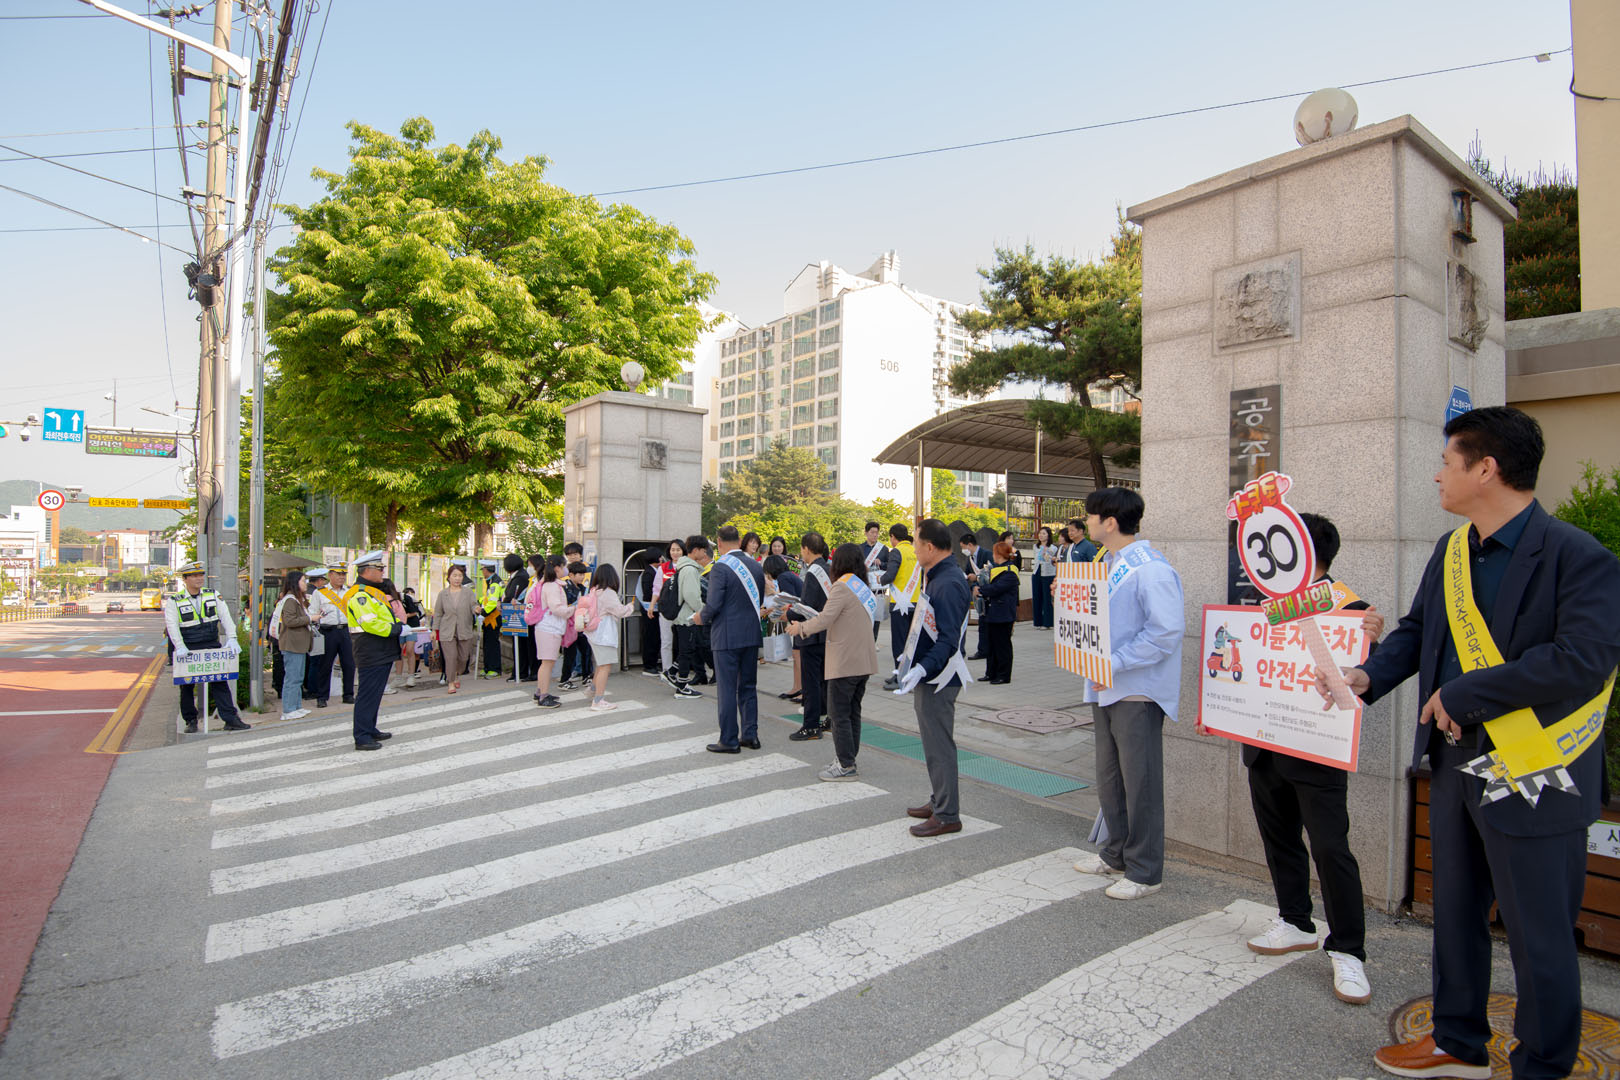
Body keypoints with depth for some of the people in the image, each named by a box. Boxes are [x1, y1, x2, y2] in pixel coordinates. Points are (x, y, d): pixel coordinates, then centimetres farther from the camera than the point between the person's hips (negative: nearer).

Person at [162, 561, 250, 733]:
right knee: (187, 686, 8)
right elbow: (172, 625, -12)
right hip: (187, 650, -1)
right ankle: (191, 720, 23)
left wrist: (232, 639, -12)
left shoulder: (213, 595, 6)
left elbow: (225, 617, 0)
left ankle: (231, 719, -5)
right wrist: (180, 647, -24)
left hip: (212, 646, 1)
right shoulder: (174, 601, -2)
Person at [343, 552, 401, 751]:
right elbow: (371, 624, -25)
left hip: (383, 653, 11)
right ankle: (362, 738, -1)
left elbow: (386, 614, 28)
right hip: (371, 654, -11)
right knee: (367, 695, -6)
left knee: (374, 694, 18)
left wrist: (398, 623, 8)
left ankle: (370, 730, 28)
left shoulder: (374, 591, 18)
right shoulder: (358, 595, -16)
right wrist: (395, 629, -15)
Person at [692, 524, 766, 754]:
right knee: (748, 687, 15)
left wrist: (702, 618, 1)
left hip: (727, 637, -6)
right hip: (752, 634, 7)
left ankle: (729, 740, 7)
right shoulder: (756, 566, 6)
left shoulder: (721, 567, -14)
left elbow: (713, 604, -18)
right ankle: (750, 734, 20)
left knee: (726, 689, 1)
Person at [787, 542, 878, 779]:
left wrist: (800, 627, -3)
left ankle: (845, 766, 2)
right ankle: (848, 757, 23)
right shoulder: (865, 587, 13)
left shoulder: (843, 586, -13)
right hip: (864, 660, 9)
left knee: (839, 713, -1)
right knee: (853, 711, 15)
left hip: (845, 661, -9)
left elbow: (825, 619, -19)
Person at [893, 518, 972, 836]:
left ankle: (947, 816, 9)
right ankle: (938, 801, 32)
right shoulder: (935, 577, 10)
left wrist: (922, 669, -38)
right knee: (933, 741, 19)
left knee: (939, 745, -1)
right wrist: (912, 658, 25)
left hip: (938, 678, -11)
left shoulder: (948, 584, -22)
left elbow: (949, 640, -28)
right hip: (927, 674, 11)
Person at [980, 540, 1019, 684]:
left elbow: (996, 589, -23)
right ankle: (991, 673, 23)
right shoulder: (995, 568, 16)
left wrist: (980, 590, -11)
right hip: (991, 613, 10)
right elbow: (990, 584, 21)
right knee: (990, 644, 14)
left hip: (1003, 615, -10)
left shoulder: (1009, 572, -15)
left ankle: (1004, 676, 6)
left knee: (1002, 645, -1)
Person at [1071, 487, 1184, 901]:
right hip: (1107, 688, 10)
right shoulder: (1109, 564, 12)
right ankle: (1116, 854, 35)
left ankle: (1145, 871, 17)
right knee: (1109, 778, 19)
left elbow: (1168, 630, -24)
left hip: (1138, 691, -10)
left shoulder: (1151, 569, -18)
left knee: (1140, 783, 3)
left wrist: (1115, 662, -24)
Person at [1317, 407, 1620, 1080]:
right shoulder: (1451, 551, 8)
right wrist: (1369, 675, -2)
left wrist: (1463, 694, -20)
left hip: (1534, 777, -7)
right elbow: (1417, 630, 15)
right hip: (1455, 761, 8)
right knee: (1455, 915, 20)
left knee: (1539, 937, 8)